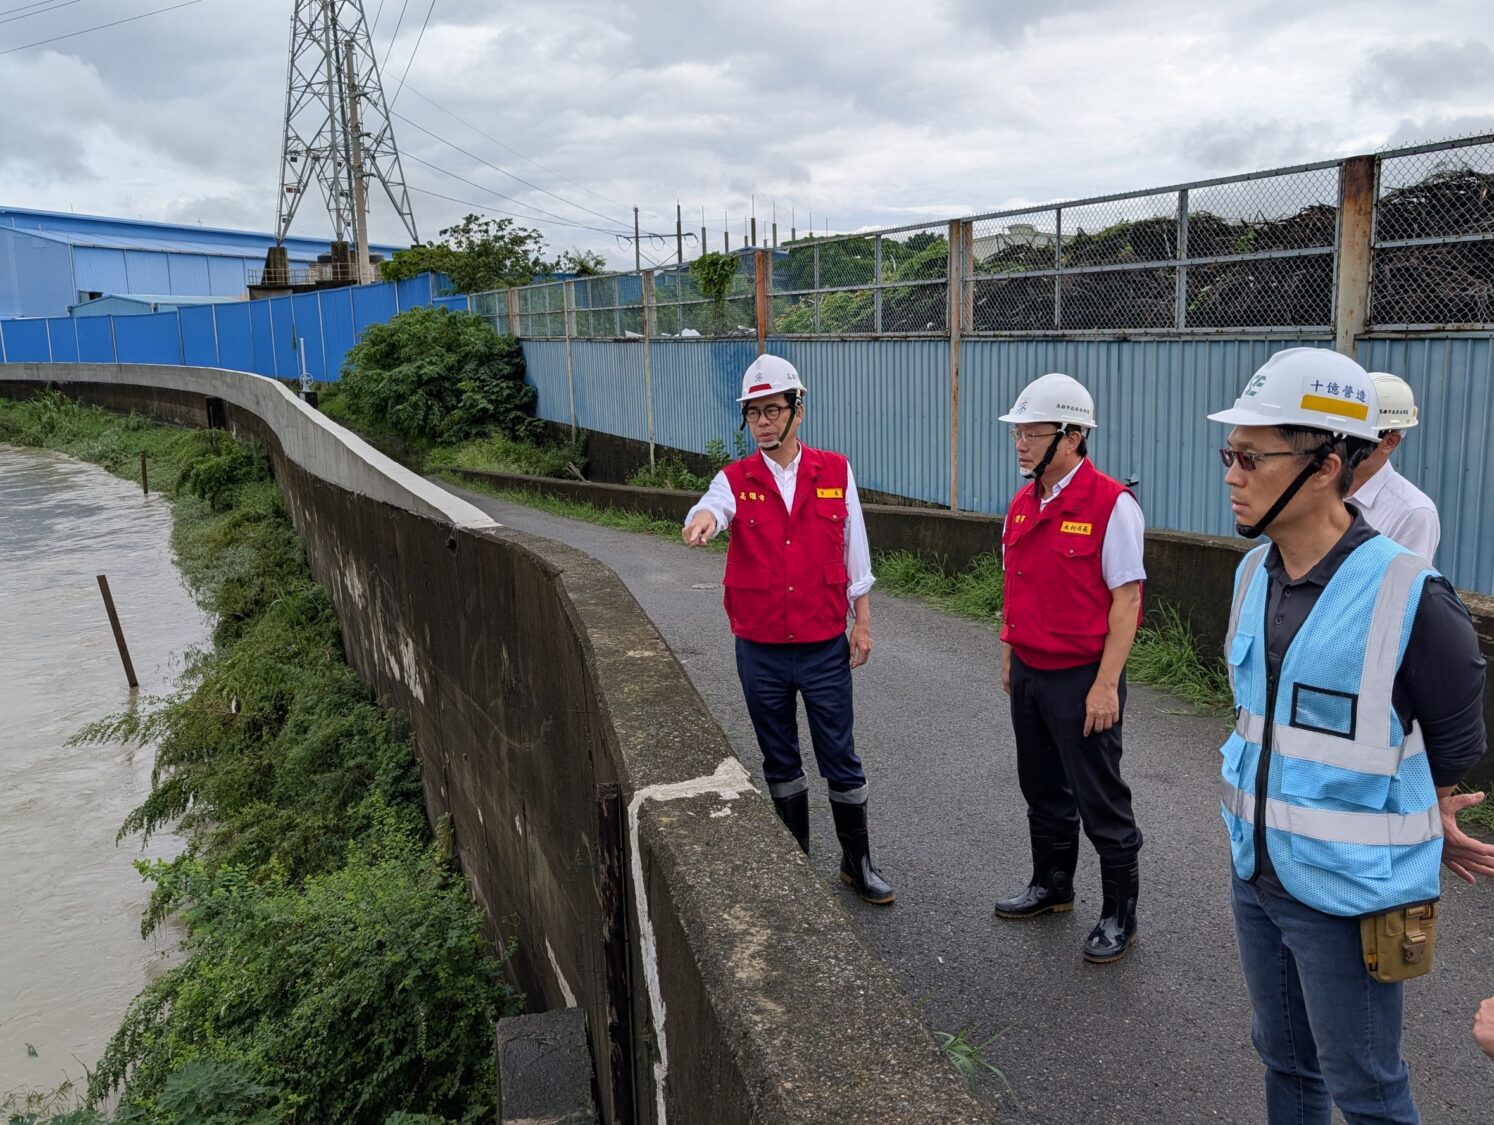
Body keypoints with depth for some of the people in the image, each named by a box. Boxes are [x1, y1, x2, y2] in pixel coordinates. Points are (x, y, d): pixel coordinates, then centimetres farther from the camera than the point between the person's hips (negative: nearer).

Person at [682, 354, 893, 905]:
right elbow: (712, 506, -26)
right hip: (760, 651, 1)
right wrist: (703, 518, -51)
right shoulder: (736, 479, -2)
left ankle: (857, 862, 25)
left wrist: (862, 621, 3)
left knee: (841, 760, 7)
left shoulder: (835, 472, -1)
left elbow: (854, 550, 4)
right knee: (779, 760, 15)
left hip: (825, 648, -1)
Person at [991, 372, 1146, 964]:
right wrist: (1009, 657, 18)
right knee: (1042, 790, 21)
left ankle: (1119, 915, 22)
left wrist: (1105, 685, -19)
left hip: (1082, 680, -7)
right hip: (1028, 674, 7)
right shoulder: (1022, 504, 7)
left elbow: (1126, 599, -16)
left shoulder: (1111, 504, -16)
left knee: (1100, 802, 5)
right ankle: (1052, 886, 40)